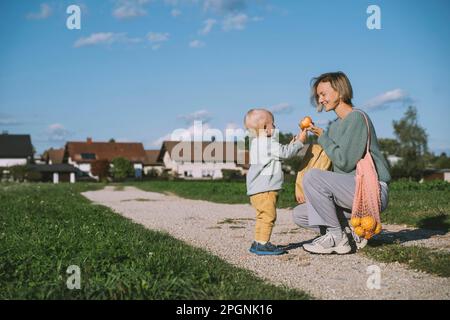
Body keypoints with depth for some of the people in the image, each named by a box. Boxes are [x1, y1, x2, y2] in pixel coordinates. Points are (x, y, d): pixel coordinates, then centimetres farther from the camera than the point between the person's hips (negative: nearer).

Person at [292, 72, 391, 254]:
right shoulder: (335, 125, 17)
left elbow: (344, 162, -20)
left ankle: (336, 237, -16)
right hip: (351, 190, 9)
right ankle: (351, 232, 2)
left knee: (312, 176, -26)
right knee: (300, 215, 3)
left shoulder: (357, 118, -11)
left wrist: (322, 136, -8)